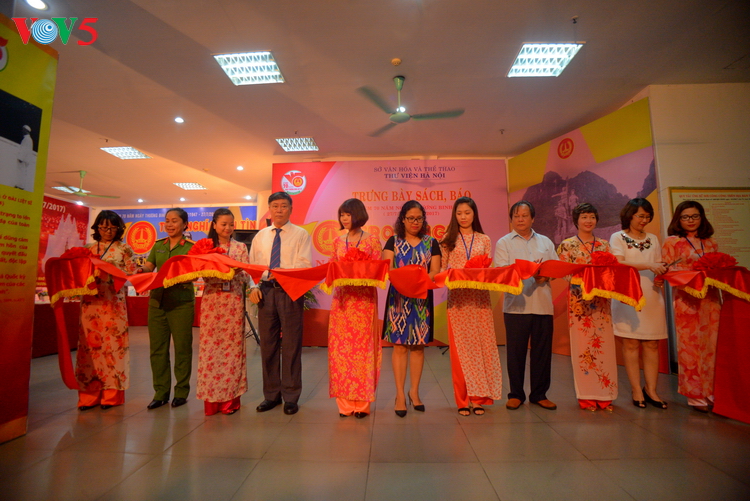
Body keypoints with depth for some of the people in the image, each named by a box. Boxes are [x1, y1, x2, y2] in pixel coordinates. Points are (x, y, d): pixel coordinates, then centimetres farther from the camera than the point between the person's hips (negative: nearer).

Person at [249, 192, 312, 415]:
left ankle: (290, 397, 16)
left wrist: (284, 272, -26)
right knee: (267, 344, 10)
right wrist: (253, 287, -4)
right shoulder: (260, 236, 15)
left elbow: (306, 264, -9)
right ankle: (271, 395, 26)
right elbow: (252, 265, 13)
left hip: (290, 292, -4)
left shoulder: (301, 234, 2)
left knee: (291, 345, 1)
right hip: (265, 291, 4)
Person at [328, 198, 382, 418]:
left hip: (364, 299, -3)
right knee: (340, 348, 2)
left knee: (362, 347, -1)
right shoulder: (338, 241, 13)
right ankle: (345, 402, 15)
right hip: (341, 298, 3)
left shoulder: (372, 240, 3)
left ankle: (362, 402, 13)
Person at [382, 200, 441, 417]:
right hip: (398, 298, -1)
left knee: (418, 346, 8)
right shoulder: (393, 241, 6)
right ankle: (400, 394, 10)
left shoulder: (431, 243, 8)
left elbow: (435, 272, 1)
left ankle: (414, 391, 22)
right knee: (399, 345, 0)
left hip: (422, 299, 2)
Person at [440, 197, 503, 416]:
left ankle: (478, 397, 16)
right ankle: (463, 400, 13)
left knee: (481, 344, 2)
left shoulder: (484, 240, 11)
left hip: (480, 298, 1)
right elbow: (442, 269, 5)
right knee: (460, 347, 2)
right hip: (457, 298, -1)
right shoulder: (448, 240, 8)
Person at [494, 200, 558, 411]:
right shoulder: (504, 243, 7)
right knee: (516, 351, 3)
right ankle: (516, 394, 18)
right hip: (516, 305, -3)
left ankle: (539, 394, 23)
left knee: (542, 351, 8)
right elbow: (502, 271, -7)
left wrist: (545, 275, -12)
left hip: (543, 304, 3)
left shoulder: (545, 242, 17)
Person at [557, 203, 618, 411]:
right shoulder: (567, 245, 3)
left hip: (601, 301, 3)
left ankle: (604, 395, 16)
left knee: (604, 346, 4)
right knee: (582, 347, 0)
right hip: (579, 300, -3)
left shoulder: (604, 244, 13)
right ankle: (586, 396, 11)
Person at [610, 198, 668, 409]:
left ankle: (650, 389, 13)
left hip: (651, 296, 4)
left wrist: (660, 277, -8)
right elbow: (620, 263, -11)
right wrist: (649, 266, -21)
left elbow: (659, 266, 14)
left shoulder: (653, 239, 16)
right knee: (631, 343, -1)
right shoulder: (618, 237, 3)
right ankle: (636, 390, 6)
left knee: (652, 344, 4)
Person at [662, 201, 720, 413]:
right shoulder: (672, 242, 1)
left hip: (711, 299, 4)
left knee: (712, 346, 6)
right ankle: (695, 395, 9)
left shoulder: (711, 243, 14)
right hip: (687, 300, -4)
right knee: (690, 346, -1)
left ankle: (710, 392, 19)